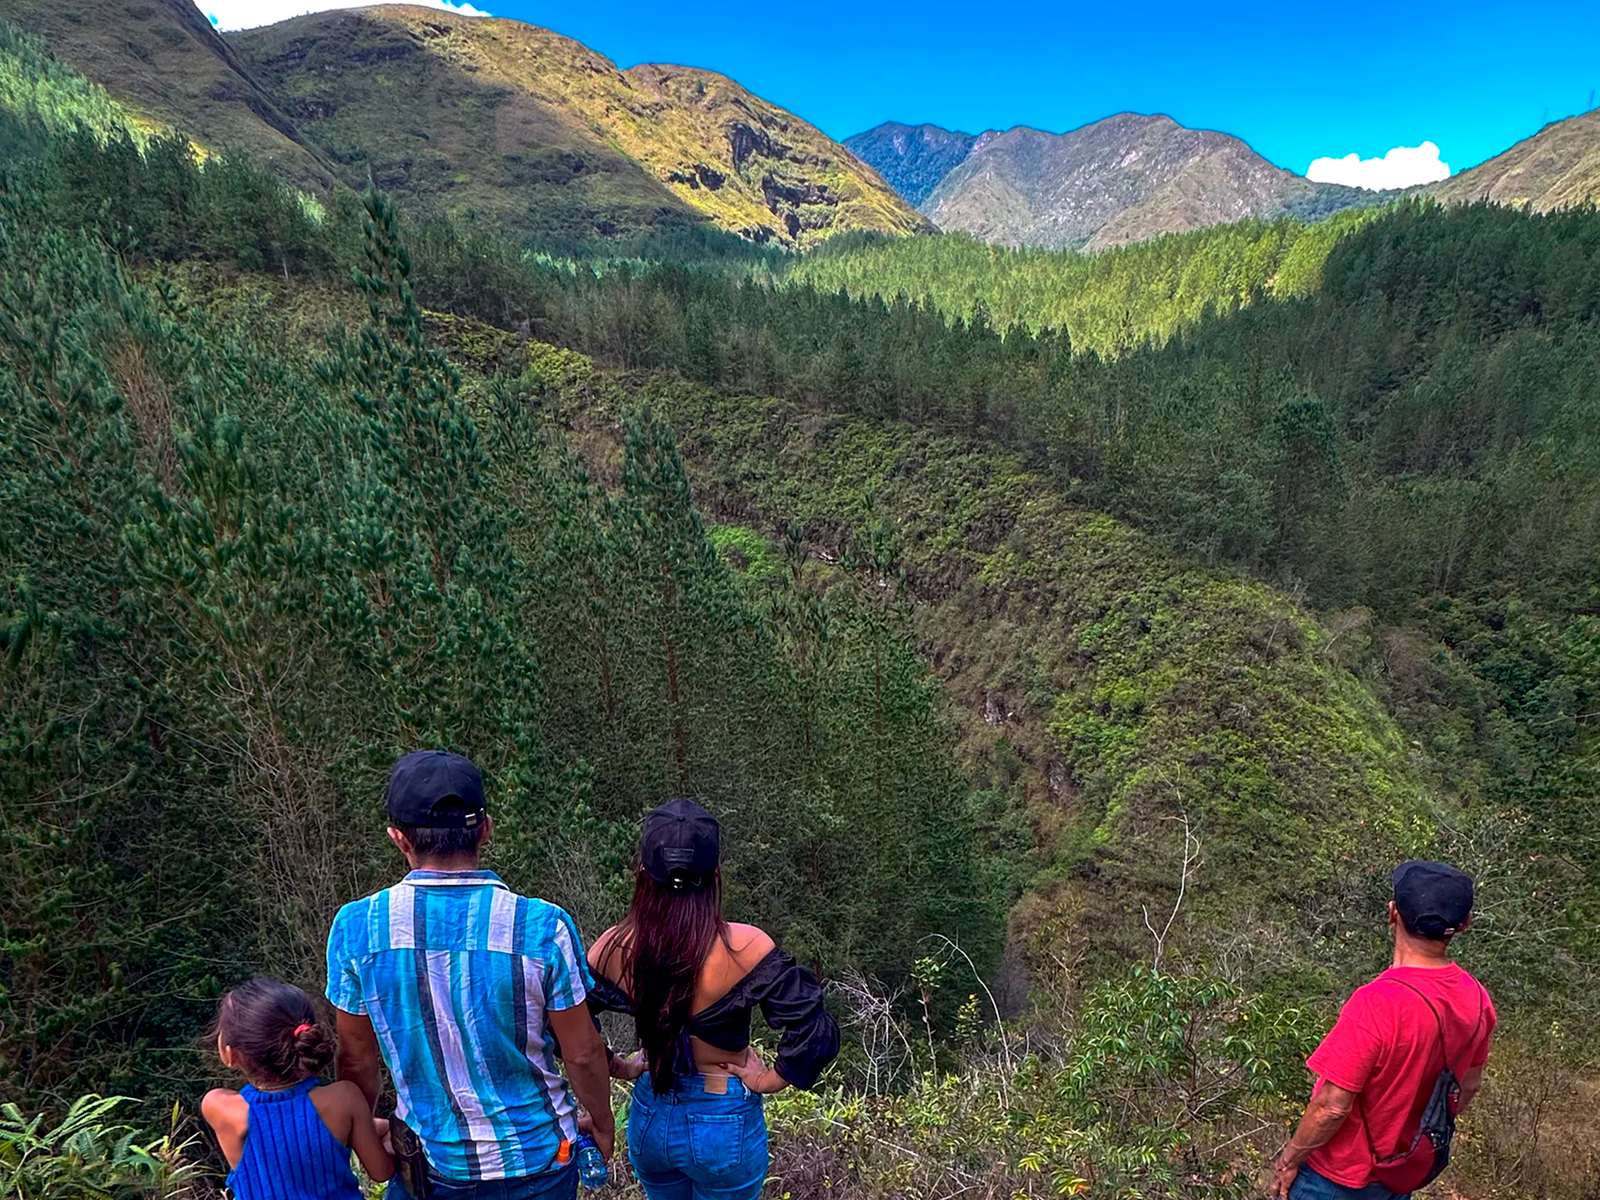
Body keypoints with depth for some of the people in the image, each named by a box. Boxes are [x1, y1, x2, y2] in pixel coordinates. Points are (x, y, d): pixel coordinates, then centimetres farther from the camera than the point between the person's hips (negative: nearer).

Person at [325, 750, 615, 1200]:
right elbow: (583, 1053, -11)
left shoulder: (356, 928, -17)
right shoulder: (543, 927, -22)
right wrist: (602, 1124, 8)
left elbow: (357, 1059, -3)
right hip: (537, 1155, 0)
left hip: (431, 1164, 1)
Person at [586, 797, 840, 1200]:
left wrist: (617, 1067, 6)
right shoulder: (744, 948, -27)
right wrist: (769, 1080, -10)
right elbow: (818, 1035, -26)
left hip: (649, 1120, 3)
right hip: (724, 1125, -3)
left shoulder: (614, 948, -17)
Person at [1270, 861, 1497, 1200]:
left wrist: (1291, 1158, -11)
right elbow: (1470, 1085, 6)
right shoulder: (1477, 1000, -11)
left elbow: (1333, 1107, -27)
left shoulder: (1376, 1004, -34)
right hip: (1405, 1172, 7)